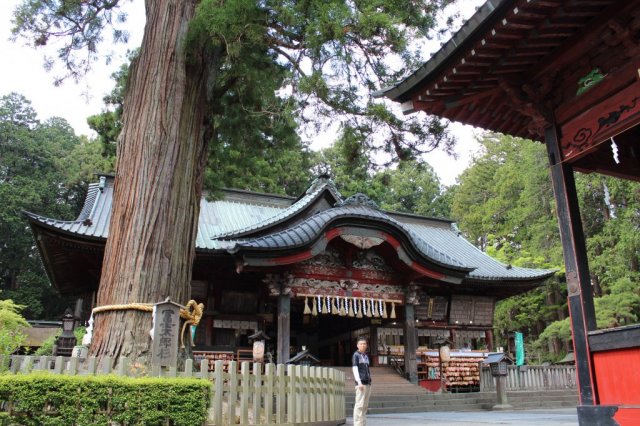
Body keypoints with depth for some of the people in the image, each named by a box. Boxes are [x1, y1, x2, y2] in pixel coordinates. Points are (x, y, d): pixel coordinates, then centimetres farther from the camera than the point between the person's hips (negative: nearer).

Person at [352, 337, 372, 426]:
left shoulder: (366, 356, 19)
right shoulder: (355, 355, -3)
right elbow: (355, 369, -11)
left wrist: (369, 385, 18)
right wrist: (359, 382, -20)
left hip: (367, 383, 7)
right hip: (361, 383, -7)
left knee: (365, 405, 7)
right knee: (359, 405, -10)